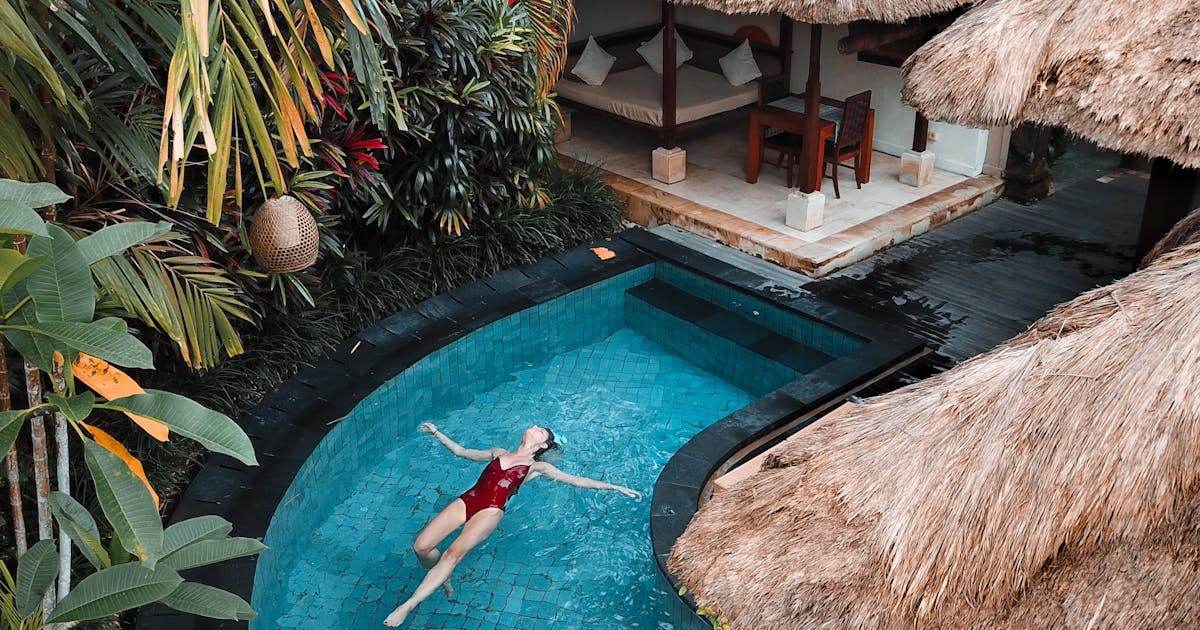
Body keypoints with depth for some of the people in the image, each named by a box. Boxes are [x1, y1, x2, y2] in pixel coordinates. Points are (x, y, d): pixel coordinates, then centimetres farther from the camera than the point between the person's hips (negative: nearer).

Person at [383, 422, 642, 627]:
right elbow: (461, 451, 36)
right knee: (421, 546, -13)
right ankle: (442, 579, 17)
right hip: (466, 500, 4)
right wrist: (437, 433, 37)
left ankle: (407, 606, -29)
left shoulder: (537, 467, 15)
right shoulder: (498, 453, 26)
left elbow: (577, 480, 14)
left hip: (490, 510, -4)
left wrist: (615, 487, 10)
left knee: (454, 552, -29)